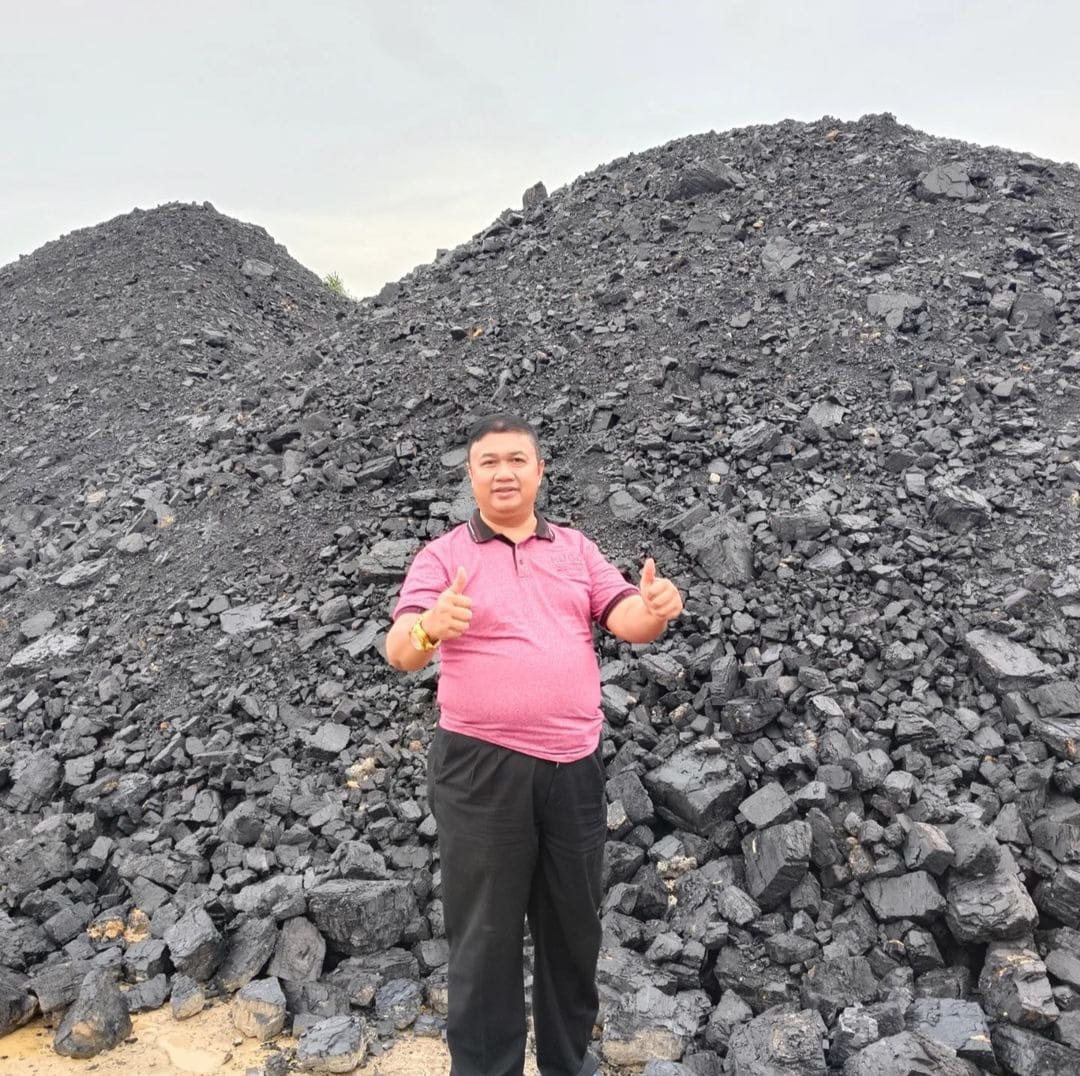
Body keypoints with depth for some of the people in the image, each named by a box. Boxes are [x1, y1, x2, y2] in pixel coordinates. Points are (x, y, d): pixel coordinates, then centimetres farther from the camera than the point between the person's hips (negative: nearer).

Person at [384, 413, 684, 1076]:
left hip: (575, 766, 4)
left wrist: (656, 608, -25)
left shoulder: (577, 549, 9)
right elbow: (399, 651, -13)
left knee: (574, 925, 18)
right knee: (486, 934, 8)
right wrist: (430, 627, -36)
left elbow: (626, 619, -1)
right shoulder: (444, 555, -3)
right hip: (481, 768, -3)